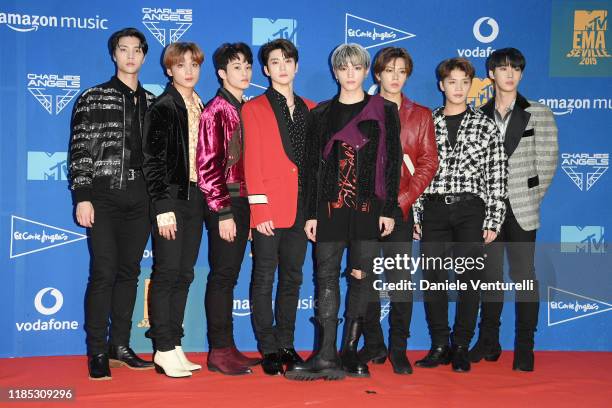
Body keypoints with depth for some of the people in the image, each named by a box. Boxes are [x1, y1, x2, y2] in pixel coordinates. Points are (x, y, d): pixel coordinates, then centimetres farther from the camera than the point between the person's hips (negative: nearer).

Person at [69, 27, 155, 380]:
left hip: (140, 197, 4)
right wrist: (82, 197, -11)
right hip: (104, 195, -4)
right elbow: (80, 151, -3)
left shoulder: (151, 103, 13)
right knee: (104, 272, -7)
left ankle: (120, 346, 17)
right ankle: (97, 353, 1)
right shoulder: (93, 99, 2)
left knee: (129, 271, 8)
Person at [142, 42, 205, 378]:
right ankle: (163, 350, 2)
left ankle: (174, 347, 16)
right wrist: (163, 208, -17)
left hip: (194, 198, 7)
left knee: (184, 275, 9)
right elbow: (153, 161, -12)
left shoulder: (199, 108, 14)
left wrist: (205, 199, 8)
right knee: (167, 273, -4)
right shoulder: (162, 108, -6)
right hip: (172, 198, -7)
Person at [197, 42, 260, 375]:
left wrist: (250, 205, 13)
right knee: (223, 275, -4)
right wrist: (223, 212, -16)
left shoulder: (245, 110, 15)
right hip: (224, 204, -7)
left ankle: (227, 348, 17)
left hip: (242, 203, 7)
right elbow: (208, 166, -13)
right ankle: (219, 352, 3)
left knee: (229, 275, 11)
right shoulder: (215, 111, -8)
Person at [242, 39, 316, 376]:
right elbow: (252, 162, -4)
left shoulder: (310, 109, 15)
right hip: (269, 208, -4)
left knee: (292, 278, 10)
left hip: (301, 207, 4)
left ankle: (286, 345, 20)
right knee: (264, 278, 1)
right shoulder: (254, 108, 3)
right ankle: (268, 349, 9)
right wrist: (259, 209, -12)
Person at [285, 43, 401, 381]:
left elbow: (392, 162, 1)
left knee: (362, 276, 2)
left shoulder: (384, 111, 5)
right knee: (327, 275, -4)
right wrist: (310, 213, 3)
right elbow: (312, 165, 9)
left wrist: (389, 209, -6)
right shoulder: (321, 114, 11)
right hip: (330, 205, 1)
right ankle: (326, 355, -4)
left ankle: (349, 351, 11)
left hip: (369, 206, -1)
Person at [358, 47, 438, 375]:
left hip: (398, 209, -1)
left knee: (400, 281, -3)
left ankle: (398, 349, 6)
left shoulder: (420, 115, 10)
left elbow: (429, 163, 3)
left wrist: (402, 199, -8)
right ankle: (373, 345, 16)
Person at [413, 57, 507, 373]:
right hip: (434, 209, 1)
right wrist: (414, 214, 2)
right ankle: (439, 346, 15)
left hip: (470, 210, -1)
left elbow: (497, 177, 2)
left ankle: (460, 348, 13)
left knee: (468, 280, 1)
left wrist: (493, 221, -5)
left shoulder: (485, 127, 5)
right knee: (433, 279, 3)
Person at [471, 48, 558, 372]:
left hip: (521, 209, -2)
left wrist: (531, 198, 0)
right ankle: (488, 343, 19)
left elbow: (547, 162, -1)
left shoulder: (538, 114, 1)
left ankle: (524, 348, 7)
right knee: (490, 275, 10)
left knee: (523, 275, -1)